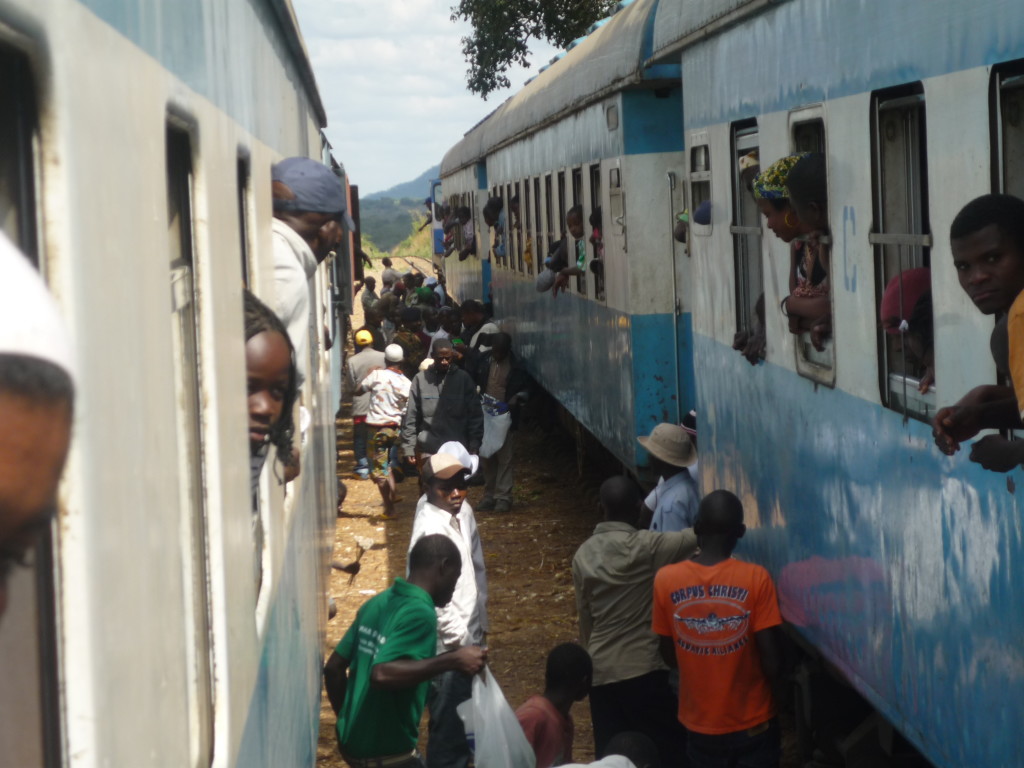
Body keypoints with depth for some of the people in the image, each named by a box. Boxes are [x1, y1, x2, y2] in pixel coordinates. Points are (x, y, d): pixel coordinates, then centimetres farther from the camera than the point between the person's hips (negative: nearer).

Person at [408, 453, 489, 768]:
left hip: (467, 637, 8)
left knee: (463, 716, 21)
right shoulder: (430, 529, -24)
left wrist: (479, 624, 14)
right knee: (447, 725, 1)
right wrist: (461, 640, -18)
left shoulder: (463, 511, 3)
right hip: (447, 645, -8)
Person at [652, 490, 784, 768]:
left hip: (700, 722, 2)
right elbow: (769, 657, -14)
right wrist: (773, 686, 6)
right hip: (753, 720, -2)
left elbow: (669, 655, -1)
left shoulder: (666, 580, -10)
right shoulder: (756, 578, -16)